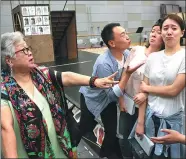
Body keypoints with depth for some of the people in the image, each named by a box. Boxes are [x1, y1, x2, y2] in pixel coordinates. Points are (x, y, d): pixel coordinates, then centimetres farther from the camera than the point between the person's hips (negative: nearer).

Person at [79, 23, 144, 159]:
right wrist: (127, 73, -38)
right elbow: (113, 95, -32)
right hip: (92, 98, -5)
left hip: (109, 98, 6)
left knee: (113, 130, 11)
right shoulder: (104, 64, -37)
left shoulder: (126, 54, -17)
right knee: (85, 128, 13)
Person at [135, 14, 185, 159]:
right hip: (151, 116, 3)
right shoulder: (153, 57, 2)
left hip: (173, 119, -3)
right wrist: (140, 122, 2)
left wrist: (147, 88, -3)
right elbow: (143, 91, 2)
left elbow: (174, 90, -16)